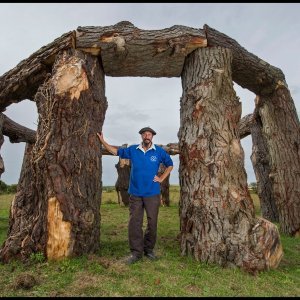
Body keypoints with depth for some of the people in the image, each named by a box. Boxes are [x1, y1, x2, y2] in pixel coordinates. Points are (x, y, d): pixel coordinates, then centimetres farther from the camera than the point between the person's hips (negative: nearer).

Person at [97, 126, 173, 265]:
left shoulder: (159, 151, 0)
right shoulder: (133, 150, 3)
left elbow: (170, 165, 13)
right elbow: (116, 151, 15)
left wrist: (161, 178, 2)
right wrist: (102, 141, 10)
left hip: (152, 194, -1)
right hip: (135, 193, 1)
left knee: (152, 223, 8)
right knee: (134, 223, 2)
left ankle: (149, 250, 26)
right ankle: (136, 252, 15)